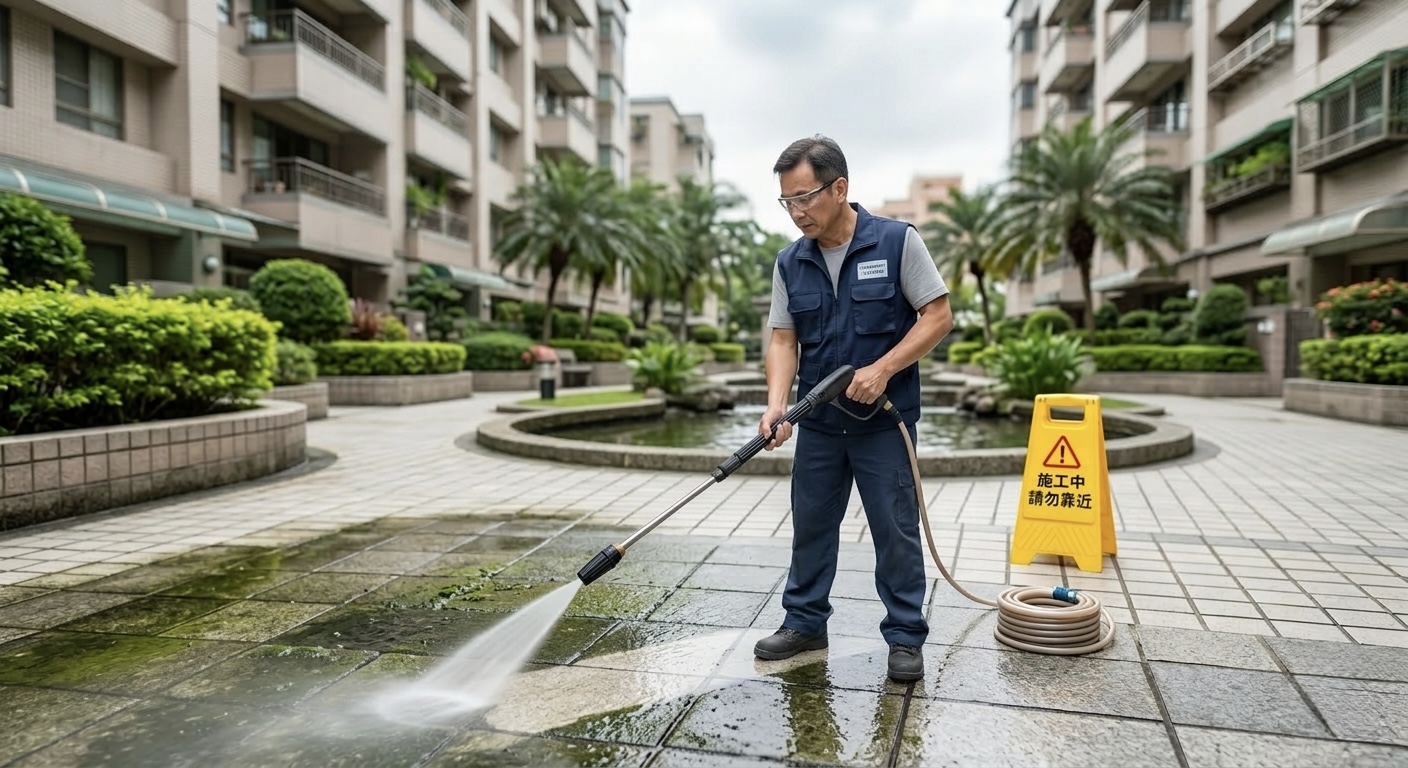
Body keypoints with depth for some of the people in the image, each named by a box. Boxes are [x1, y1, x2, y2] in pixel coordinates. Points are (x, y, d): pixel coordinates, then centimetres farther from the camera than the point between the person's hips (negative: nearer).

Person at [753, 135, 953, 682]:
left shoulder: (897, 242, -10)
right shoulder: (790, 263, 2)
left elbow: (939, 317, -9)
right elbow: (783, 340, 1)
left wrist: (882, 370, -20)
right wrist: (776, 406, -15)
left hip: (885, 420, -4)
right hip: (819, 422, 5)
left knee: (896, 530, 4)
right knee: (810, 525, 13)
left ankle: (905, 637, 19)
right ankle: (805, 622, 29)